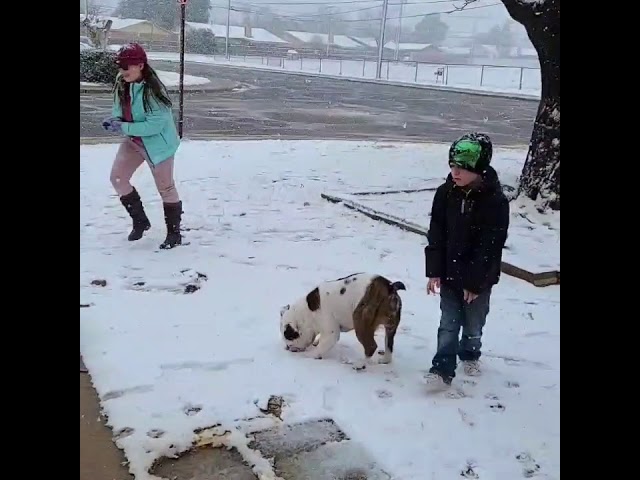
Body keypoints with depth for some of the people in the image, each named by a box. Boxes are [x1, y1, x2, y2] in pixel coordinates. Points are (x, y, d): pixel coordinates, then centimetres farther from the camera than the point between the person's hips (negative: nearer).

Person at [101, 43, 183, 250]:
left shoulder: (152, 90, -27)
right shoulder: (122, 85, -4)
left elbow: (155, 124, -29)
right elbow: (119, 109, 10)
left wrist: (124, 128, -27)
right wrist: (115, 120, -13)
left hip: (157, 142, -8)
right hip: (133, 141, 8)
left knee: (165, 187, 2)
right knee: (117, 178, 6)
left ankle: (174, 233, 17)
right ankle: (140, 221, 23)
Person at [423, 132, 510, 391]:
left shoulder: (495, 201, -20)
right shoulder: (445, 193, -7)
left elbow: (490, 247, -18)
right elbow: (436, 235, -2)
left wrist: (475, 282, -16)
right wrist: (434, 271, -5)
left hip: (479, 277, -2)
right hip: (449, 272, 2)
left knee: (474, 323, 17)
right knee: (448, 324, 5)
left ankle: (470, 355, 42)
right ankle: (443, 369, 9)